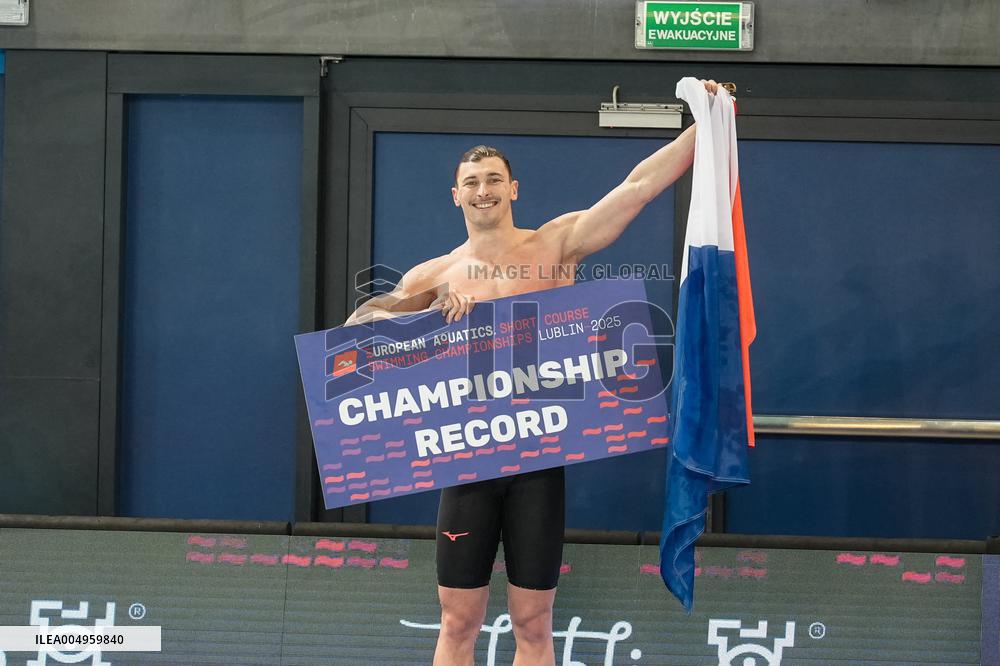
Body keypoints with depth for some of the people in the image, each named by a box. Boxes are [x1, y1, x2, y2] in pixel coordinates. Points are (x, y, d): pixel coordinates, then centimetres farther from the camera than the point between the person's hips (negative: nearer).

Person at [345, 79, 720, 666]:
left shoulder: (555, 245, 2)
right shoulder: (437, 275, 7)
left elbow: (640, 185, -4)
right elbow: (360, 322, -2)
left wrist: (706, 125, -11)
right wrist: (432, 312, -17)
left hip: (539, 458, -1)